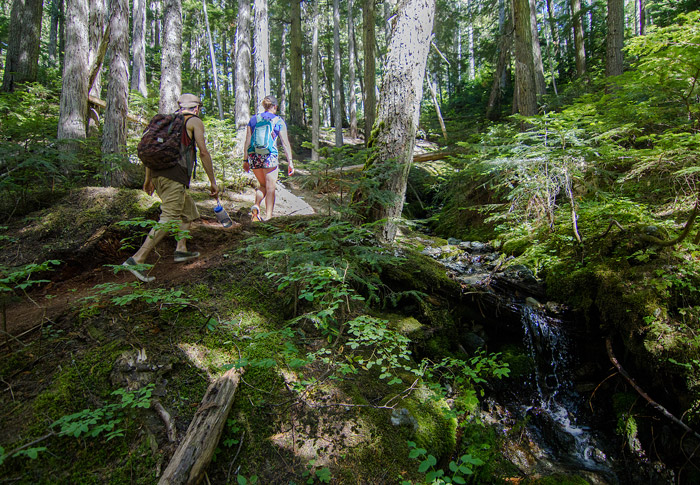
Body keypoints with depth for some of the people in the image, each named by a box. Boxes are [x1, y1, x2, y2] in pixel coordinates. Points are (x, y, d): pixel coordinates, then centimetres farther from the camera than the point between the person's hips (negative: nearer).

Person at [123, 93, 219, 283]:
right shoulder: (195, 121, 6)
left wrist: (148, 178, 27)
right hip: (175, 176, -8)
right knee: (169, 219, -12)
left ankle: (181, 249, 18)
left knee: (189, 210, 21)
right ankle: (137, 260, -21)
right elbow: (203, 152, -3)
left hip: (158, 174, 8)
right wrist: (213, 181, 0)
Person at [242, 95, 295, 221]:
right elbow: (285, 143, 0)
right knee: (270, 188, 4)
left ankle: (256, 206, -1)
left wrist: (245, 160, 15)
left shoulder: (253, 119, 11)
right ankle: (268, 216, 3)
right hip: (270, 156, -4)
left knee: (262, 184, 21)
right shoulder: (278, 121, 3)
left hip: (254, 156, 4)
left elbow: (247, 142, 10)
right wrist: (290, 162, 1)